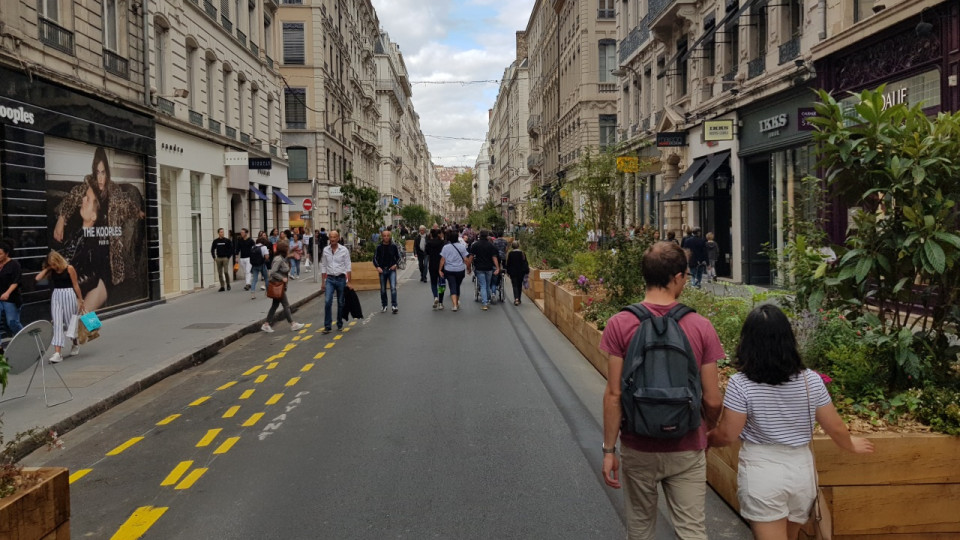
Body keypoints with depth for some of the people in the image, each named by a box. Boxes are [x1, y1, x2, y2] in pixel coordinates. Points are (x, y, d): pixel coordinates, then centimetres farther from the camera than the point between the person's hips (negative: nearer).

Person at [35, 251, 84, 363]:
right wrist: (47, 268, -2)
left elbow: (75, 285, -4)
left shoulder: (69, 269, -7)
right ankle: (58, 353, -11)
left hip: (69, 295, -4)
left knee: (70, 322, 8)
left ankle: (75, 344, 36)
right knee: (57, 323, -6)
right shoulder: (52, 271, 6)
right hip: (56, 296, 4)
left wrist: (80, 300, -2)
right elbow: (38, 278, -3)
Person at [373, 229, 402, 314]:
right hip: (382, 270, 1)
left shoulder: (394, 246, -2)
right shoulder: (379, 247, -1)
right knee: (383, 289, 9)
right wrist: (377, 267, -9)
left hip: (392, 270, -1)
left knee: (393, 287, -14)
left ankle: (394, 306, -11)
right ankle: (384, 306, 22)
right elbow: (375, 258, 6)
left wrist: (395, 265, -6)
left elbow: (399, 257, 9)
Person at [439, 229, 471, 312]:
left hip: (449, 270, -1)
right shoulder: (461, 246, -1)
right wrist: (468, 268, 9)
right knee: (457, 286, 18)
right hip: (460, 270, 1)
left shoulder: (446, 247, -4)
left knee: (453, 287, -2)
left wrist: (440, 270, 0)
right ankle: (457, 302, 31)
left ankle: (455, 305, -16)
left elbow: (442, 260, -6)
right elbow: (466, 259, -2)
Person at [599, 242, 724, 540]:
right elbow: (712, 400, -5)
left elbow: (613, 395, -12)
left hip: (638, 450, 0)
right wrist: (708, 430, 15)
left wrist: (609, 450, -3)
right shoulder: (701, 327, -9)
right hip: (687, 451, 0)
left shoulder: (619, 325, -12)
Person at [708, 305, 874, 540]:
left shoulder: (740, 384, -16)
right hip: (801, 470, 5)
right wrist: (851, 445, 27)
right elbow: (835, 428, 5)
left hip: (761, 473, -5)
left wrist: (704, 438, 12)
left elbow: (727, 435, -10)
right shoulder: (811, 380, -5)